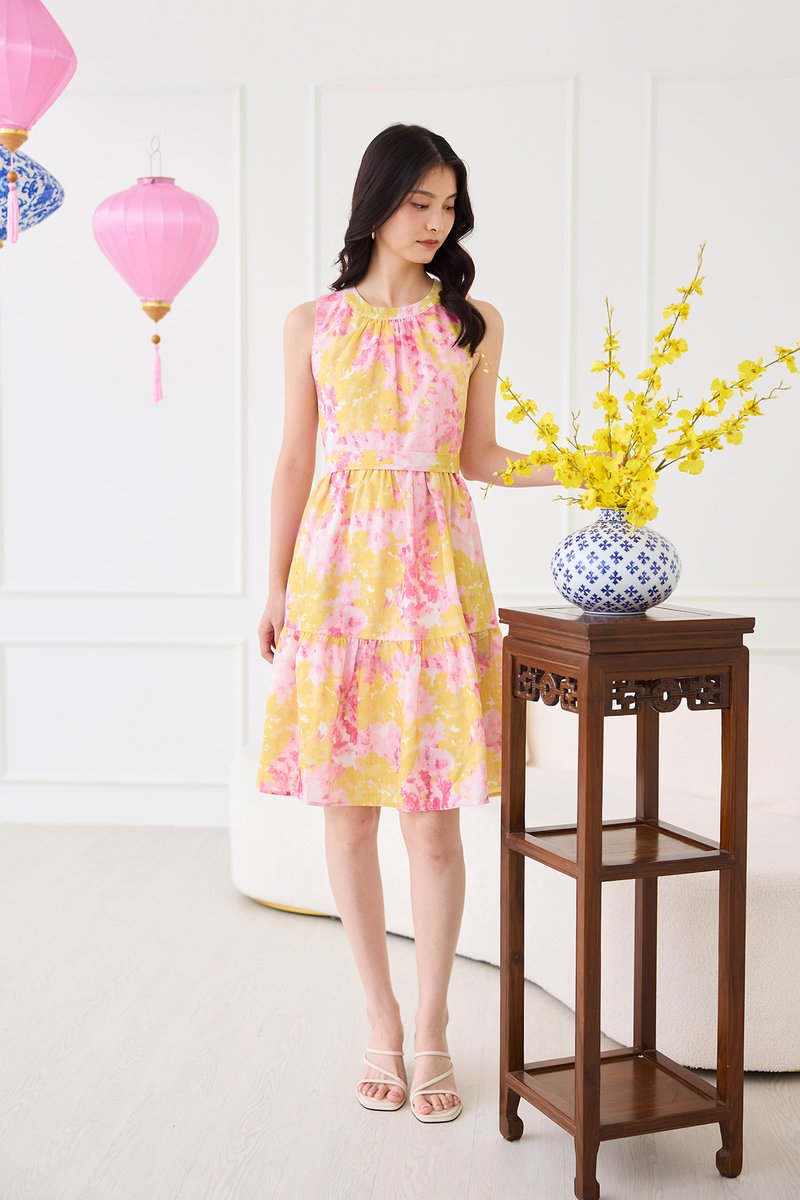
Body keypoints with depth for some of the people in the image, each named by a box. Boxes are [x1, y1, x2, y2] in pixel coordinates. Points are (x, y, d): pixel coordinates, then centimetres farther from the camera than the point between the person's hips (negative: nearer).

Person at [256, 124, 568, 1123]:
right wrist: (276, 586, 5)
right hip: (338, 566, 0)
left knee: (433, 810, -1)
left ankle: (430, 1030, 14)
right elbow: (294, 462, 8)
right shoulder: (314, 323, 7)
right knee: (348, 806, 3)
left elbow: (477, 456, 12)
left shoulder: (474, 322, 8)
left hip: (437, 569, 0)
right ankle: (380, 1023, 19)